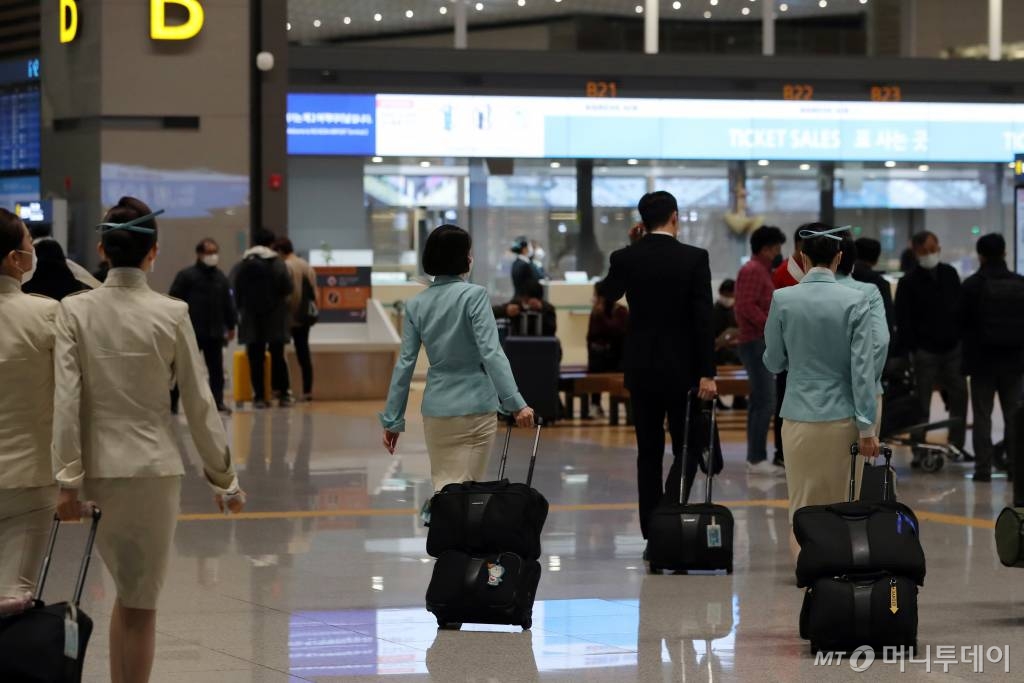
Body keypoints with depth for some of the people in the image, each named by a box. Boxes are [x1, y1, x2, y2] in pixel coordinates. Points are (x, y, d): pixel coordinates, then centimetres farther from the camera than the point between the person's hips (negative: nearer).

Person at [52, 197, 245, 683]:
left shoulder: (75, 310, -3)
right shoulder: (170, 314, -6)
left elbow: (66, 401, -9)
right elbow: (199, 404, -3)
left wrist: (68, 480, -7)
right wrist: (223, 478, 7)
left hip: (97, 466, 2)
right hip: (152, 467, -2)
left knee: (129, 592, 25)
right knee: (140, 603, 7)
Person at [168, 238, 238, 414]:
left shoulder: (221, 278, 11)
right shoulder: (186, 276, -5)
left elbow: (228, 303, 16)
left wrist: (231, 326, 13)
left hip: (215, 332, 4)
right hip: (191, 332, -4)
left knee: (216, 368, 5)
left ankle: (218, 401, 9)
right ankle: (172, 402, 8)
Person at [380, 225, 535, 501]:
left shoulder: (417, 304, 4)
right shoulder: (474, 295, -10)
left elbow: (405, 364, 5)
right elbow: (491, 353, -17)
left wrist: (392, 420, 10)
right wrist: (516, 403, -20)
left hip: (436, 409, 4)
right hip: (474, 406, -4)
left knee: (443, 486, 15)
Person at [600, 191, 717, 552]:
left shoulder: (625, 258, -2)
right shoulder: (694, 258, -9)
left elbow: (608, 295, 19)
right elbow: (703, 319, -12)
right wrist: (707, 373, -10)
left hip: (641, 369, 3)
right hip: (682, 369, -3)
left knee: (649, 453, 10)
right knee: (686, 451, 6)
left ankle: (652, 535, 10)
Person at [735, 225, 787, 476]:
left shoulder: (761, 270, 19)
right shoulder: (753, 270, -12)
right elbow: (747, 307, -22)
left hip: (761, 344, 11)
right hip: (757, 343, -11)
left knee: (759, 402, 11)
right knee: (765, 402, -12)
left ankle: (755, 458, 13)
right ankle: (757, 459, -12)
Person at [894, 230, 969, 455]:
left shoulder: (950, 274, 7)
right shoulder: (909, 282, -7)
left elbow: (960, 307, 15)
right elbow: (903, 321, -9)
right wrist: (906, 350, -15)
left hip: (952, 346, 5)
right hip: (925, 350, -5)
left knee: (959, 396, 5)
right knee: (922, 402, 0)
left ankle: (957, 444, 14)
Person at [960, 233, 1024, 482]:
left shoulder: (972, 285, -10)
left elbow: (962, 323, -5)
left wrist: (967, 358, 9)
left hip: (983, 359, -2)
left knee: (982, 416, 3)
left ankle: (983, 467, -1)